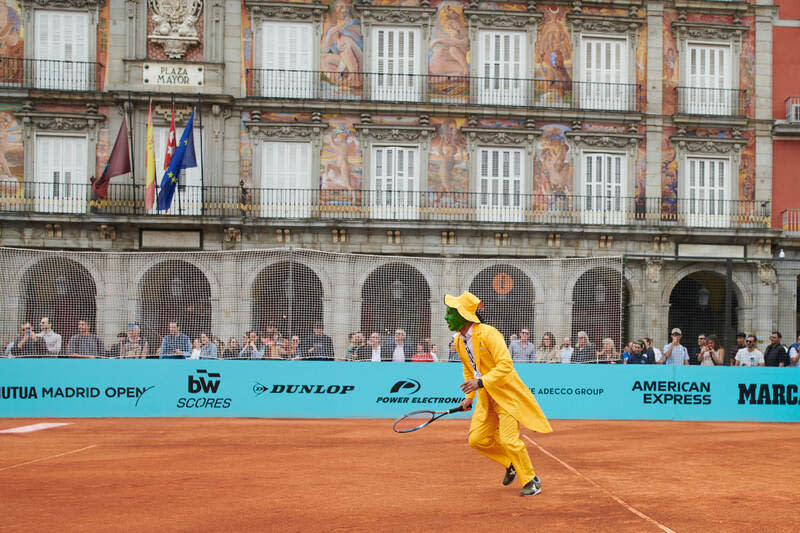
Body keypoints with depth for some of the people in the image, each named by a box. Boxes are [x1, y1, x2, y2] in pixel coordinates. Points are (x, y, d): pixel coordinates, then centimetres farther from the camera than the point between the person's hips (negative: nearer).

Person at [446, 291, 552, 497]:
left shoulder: (488, 334, -21)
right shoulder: (459, 342, 5)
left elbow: (505, 365, -26)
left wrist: (481, 383, -33)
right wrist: (469, 397, 14)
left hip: (506, 393, -8)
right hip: (486, 398, 8)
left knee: (509, 440, -13)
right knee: (476, 439, 0)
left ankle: (531, 481, 6)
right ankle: (510, 464, 23)